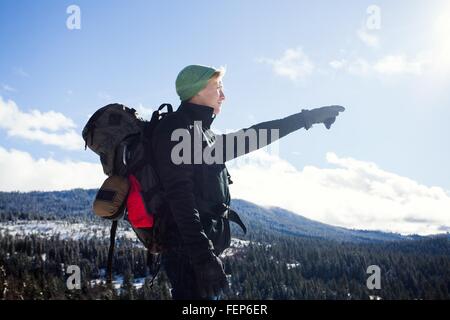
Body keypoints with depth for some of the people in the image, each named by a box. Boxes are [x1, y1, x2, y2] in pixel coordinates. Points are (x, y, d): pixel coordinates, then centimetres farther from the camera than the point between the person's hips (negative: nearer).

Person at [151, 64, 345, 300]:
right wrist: (203, 254, -25)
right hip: (189, 252, -10)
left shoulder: (201, 134, 22)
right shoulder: (176, 130, -7)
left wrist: (307, 117, 32)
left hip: (203, 250, 10)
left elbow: (249, 139, 29)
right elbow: (179, 196, -18)